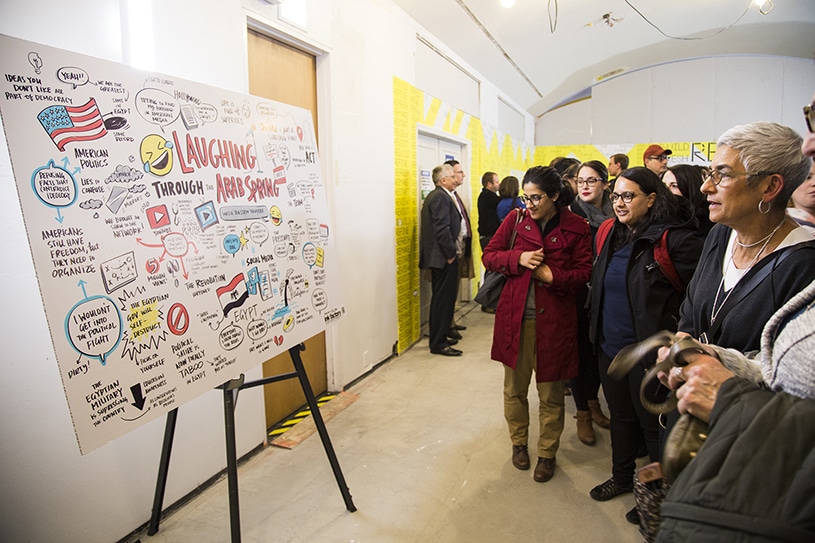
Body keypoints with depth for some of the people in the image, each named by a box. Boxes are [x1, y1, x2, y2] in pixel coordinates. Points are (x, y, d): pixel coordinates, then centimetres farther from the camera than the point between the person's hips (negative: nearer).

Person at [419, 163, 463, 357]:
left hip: (440, 257, 11)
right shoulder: (441, 197, -15)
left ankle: (439, 338, 26)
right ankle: (438, 344, 2)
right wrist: (451, 254, -16)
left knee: (442, 299, 16)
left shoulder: (434, 196, 18)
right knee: (443, 300, -5)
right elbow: (442, 229, -23)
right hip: (444, 259, -11)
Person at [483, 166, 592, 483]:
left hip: (553, 320, -2)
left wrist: (553, 276, -19)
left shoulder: (575, 228, -3)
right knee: (514, 388, 16)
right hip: (514, 317, 2)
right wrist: (517, 259, -14)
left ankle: (547, 453, 32)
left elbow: (584, 271, -2)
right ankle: (519, 442, 39)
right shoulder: (516, 221, 2)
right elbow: (489, 255, 4)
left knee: (551, 394, 11)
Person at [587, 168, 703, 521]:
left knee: (654, 426, 12)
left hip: (649, 354, -6)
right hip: (609, 347, 7)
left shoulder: (676, 239, -17)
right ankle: (622, 477, 44)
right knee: (620, 416, 23)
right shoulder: (611, 235, 6)